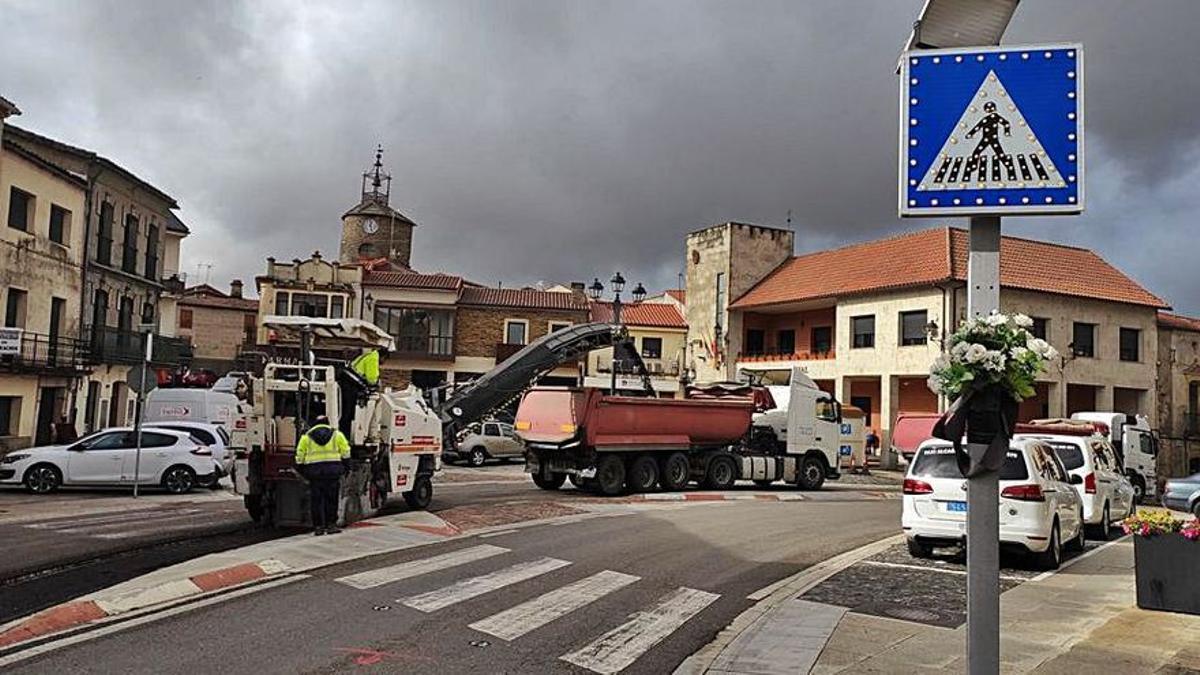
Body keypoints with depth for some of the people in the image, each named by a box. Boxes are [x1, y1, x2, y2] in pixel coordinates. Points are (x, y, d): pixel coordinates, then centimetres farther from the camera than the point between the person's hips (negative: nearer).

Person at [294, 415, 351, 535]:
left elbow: (300, 456, 10)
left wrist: (303, 471, 17)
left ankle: (318, 526, 5)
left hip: (314, 470, 1)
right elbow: (345, 452, 7)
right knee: (331, 499, 6)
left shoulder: (306, 437, 14)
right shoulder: (336, 434, 12)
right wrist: (344, 467, 15)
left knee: (316, 500, 5)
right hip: (332, 470, -1)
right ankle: (331, 525, 4)